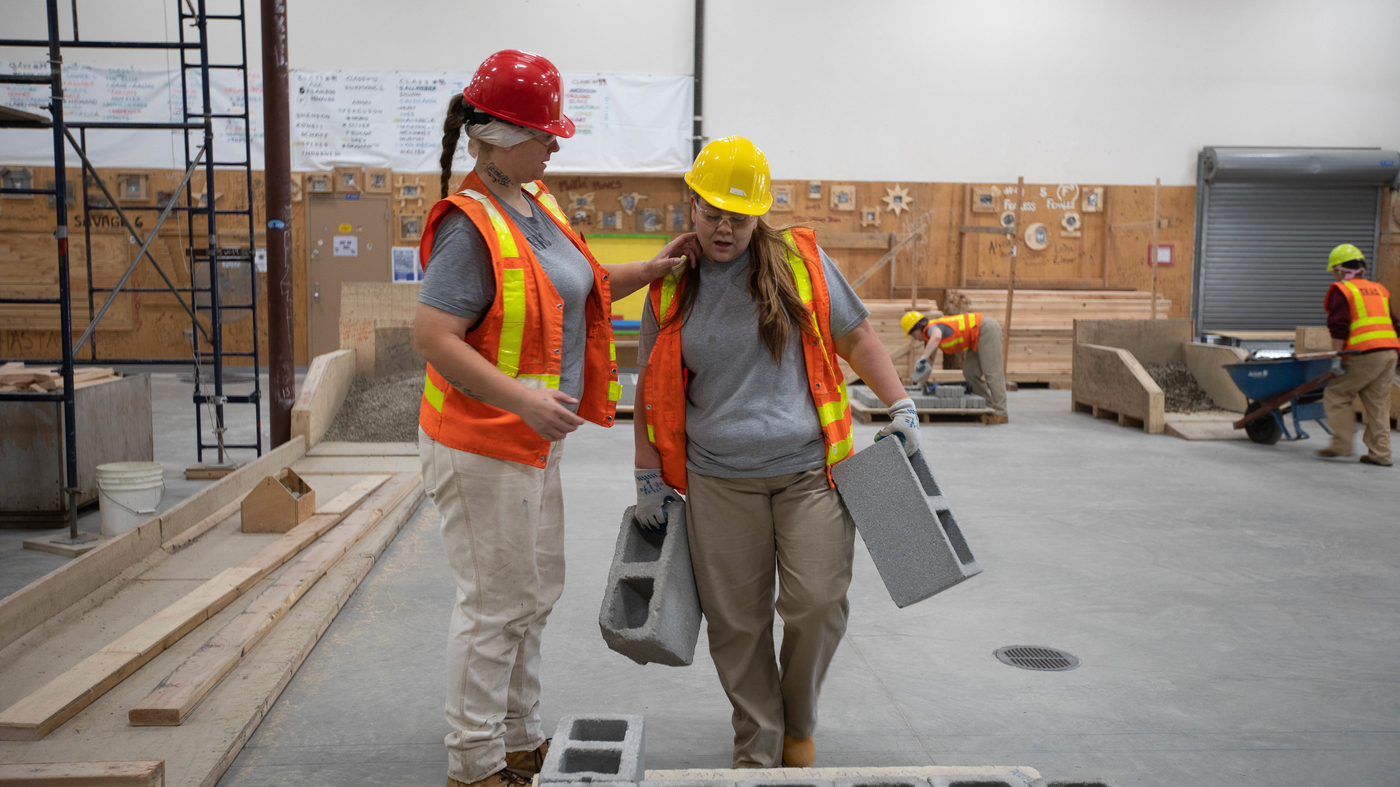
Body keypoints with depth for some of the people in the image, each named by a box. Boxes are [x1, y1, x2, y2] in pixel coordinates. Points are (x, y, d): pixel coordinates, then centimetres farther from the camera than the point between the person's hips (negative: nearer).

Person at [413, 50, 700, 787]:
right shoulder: (471, 226, -20)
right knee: (496, 604, 2)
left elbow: (579, 288, 21)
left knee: (534, 594, 20)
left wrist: (652, 268, 8)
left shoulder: (534, 205, 9)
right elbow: (431, 335, -26)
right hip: (483, 449, -10)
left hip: (531, 443, 10)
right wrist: (521, 397, -34)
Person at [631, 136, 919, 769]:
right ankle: (758, 748, 25)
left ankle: (799, 724, 24)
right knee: (736, 620, 4)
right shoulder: (671, 287, 6)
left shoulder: (800, 259, 2)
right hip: (717, 480, 1)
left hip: (809, 467, -1)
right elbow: (653, 385, 12)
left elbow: (855, 336, 10)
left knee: (817, 602, -6)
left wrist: (899, 406, 3)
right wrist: (649, 475, 10)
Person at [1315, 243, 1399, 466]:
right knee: (1378, 402, 10)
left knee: (1336, 394, 3)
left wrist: (1337, 357, -10)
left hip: (1364, 354, -7)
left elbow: (1339, 327, -9)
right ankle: (1380, 453, 9)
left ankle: (1342, 444, -1)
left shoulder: (1341, 290, 0)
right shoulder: (1380, 289, 22)